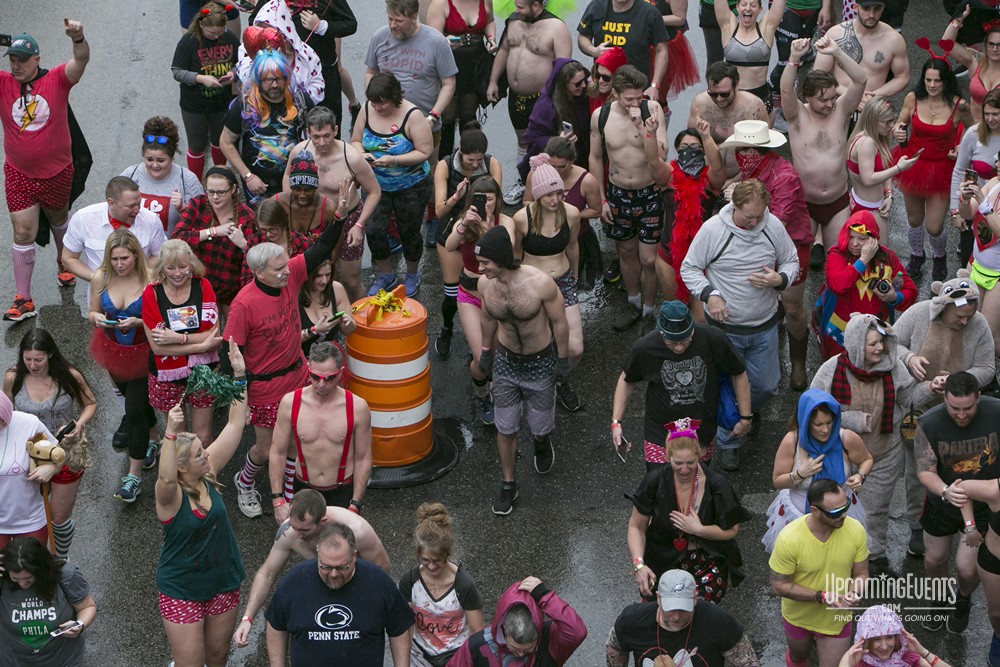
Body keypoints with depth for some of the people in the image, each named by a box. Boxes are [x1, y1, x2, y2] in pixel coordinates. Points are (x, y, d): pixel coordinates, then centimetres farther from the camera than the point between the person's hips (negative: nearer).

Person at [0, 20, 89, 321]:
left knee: (58, 219, 26)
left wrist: (78, 39, -55)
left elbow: (81, 61, -32)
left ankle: (64, 262, 54)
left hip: (56, 171, 0)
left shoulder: (56, 80, -15)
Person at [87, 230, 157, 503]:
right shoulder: (100, 278, -11)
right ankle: (152, 439, 52)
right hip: (114, 351, 5)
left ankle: (134, 474, 4)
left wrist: (138, 322, -30)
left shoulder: (150, 280, -23)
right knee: (132, 399, 25)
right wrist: (97, 318, -21)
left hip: (143, 354, -5)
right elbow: (92, 314, 1)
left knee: (135, 411, -5)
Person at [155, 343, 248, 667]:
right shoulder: (170, 494, -23)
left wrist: (239, 376, -13)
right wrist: (170, 432, -60)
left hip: (223, 583, 6)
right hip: (181, 591, -6)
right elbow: (166, 477, -49)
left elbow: (235, 425, -6)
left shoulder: (207, 474, -7)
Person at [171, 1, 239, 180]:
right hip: (194, 106, -3)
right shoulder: (188, 41, -21)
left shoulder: (230, 39, -11)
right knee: (197, 146, 13)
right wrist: (201, 78, -31)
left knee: (220, 141, 25)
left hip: (222, 103, 3)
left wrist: (233, 73, -19)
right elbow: (177, 71, -17)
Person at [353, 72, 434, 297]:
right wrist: (362, 154, -18)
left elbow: (425, 152, -19)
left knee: (409, 232, 11)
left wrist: (394, 160, -29)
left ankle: (412, 275, 37)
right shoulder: (367, 110, -7)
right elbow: (356, 140, 6)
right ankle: (385, 276, 21)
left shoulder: (412, 115, -21)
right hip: (377, 185, 4)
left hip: (410, 187, -3)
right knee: (374, 230, -4)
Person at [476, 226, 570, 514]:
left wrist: (562, 360, -8)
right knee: (505, 429, 8)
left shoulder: (540, 283, -32)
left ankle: (542, 445, 52)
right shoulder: (485, 284, -18)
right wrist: (485, 351, 14)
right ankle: (508, 485, 27)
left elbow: (559, 322, -16)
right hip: (505, 361, 3)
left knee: (539, 426, 15)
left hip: (540, 363, -3)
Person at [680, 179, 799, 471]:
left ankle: (749, 413, 48)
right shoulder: (712, 229, -16)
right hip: (725, 327, -3)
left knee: (766, 386, 13)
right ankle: (728, 443, 29)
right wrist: (709, 295, -22)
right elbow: (689, 268, -6)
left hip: (764, 326, 3)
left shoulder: (773, 226, -8)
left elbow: (792, 261, 6)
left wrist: (779, 279, -17)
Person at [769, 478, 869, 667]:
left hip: (836, 621, 1)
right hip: (798, 616, -1)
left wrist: (854, 594, -31)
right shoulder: (789, 538, -32)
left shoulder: (855, 530, -24)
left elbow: (861, 574, -9)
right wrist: (822, 596, -30)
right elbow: (779, 585, -21)